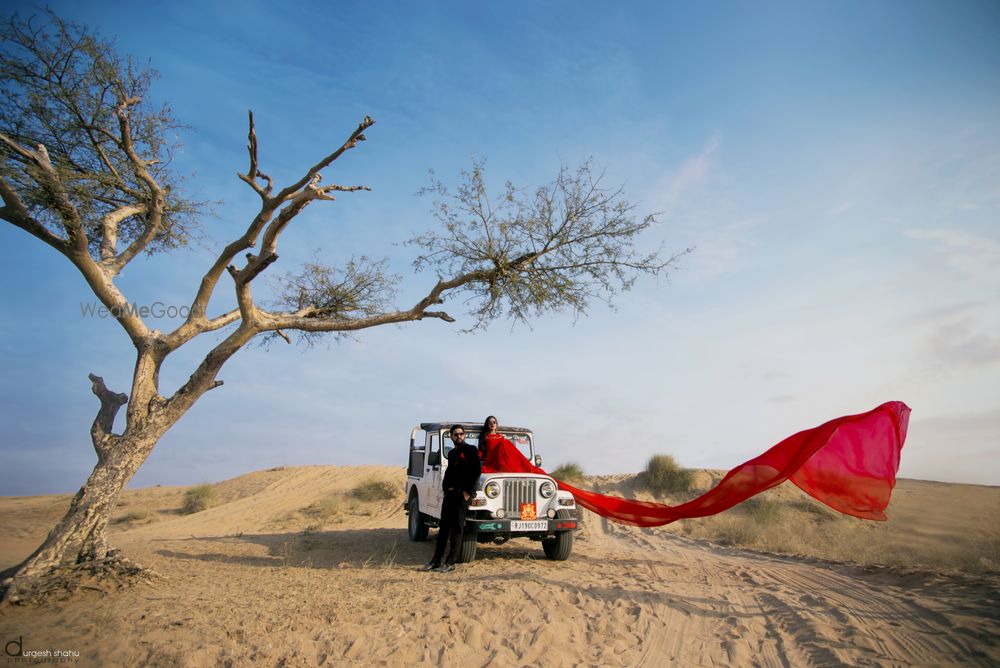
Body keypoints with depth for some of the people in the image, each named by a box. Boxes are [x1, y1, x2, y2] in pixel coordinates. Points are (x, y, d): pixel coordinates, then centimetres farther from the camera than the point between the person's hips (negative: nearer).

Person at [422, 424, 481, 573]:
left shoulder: (470, 450, -4)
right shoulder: (452, 453, 18)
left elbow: (476, 471, -11)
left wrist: (468, 492, -15)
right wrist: (446, 487, 6)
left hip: (462, 494, -7)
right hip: (450, 493, 7)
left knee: (457, 528, -4)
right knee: (444, 527, 7)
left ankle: (451, 562, 0)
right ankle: (436, 560, 12)